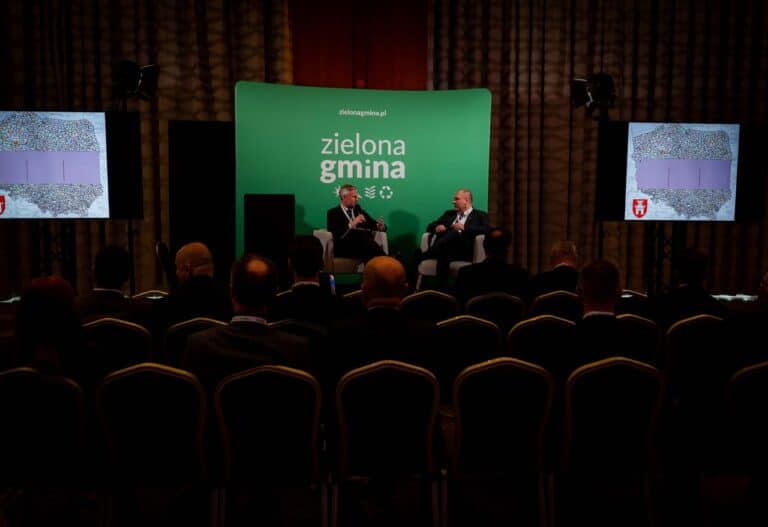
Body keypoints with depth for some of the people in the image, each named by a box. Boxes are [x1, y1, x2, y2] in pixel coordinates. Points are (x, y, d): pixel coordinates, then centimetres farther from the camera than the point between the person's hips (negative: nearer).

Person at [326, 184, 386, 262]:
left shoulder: (358, 209, 27)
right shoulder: (333, 212, 11)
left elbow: (372, 224, 23)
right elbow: (335, 234, -4)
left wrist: (380, 226, -1)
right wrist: (351, 225, -17)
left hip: (365, 243, 4)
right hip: (346, 247, -4)